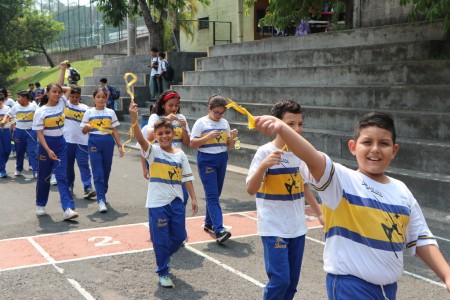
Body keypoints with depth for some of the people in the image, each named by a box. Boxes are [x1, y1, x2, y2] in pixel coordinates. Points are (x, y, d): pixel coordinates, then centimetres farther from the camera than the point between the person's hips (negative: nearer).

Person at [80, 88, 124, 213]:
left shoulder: (110, 112, 7)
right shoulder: (89, 112, 4)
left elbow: (115, 131, 9)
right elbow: (84, 131, 6)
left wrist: (119, 145, 3)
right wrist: (87, 127, -16)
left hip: (108, 142, 2)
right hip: (94, 142, -2)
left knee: (106, 170, 8)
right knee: (98, 172, -9)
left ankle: (102, 194, 28)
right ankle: (101, 200, -12)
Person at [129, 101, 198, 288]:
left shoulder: (180, 155, 4)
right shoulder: (153, 151, -7)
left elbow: (187, 178, 9)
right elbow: (140, 138, -26)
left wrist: (193, 198, 5)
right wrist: (134, 118, -41)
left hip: (176, 202, 4)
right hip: (157, 203, -4)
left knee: (179, 236, 14)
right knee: (161, 239, 3)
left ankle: (164, 258, 42)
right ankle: (163, 272, 19)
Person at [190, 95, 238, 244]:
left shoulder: (225, 123, 10)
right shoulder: (201, 123, -4)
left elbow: (229, 145, 13)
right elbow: (192, 143, -7)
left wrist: (233, 137, -8)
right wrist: (208, 136, -20)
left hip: (222, 159, 6)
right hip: (206, 160, -6)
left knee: (216, 194, 11)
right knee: (212, 195, -12)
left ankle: (209, 223, 25)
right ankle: (219, 230, -20)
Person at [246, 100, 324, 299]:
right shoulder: (265, 152, -15)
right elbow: (251, 190, -22)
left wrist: (319, 213, 23)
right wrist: (264, 165, -38)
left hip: (297, 228, 7)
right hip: (274, 229, -6)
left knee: (292, 281, 12)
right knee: (280, 280, -9)